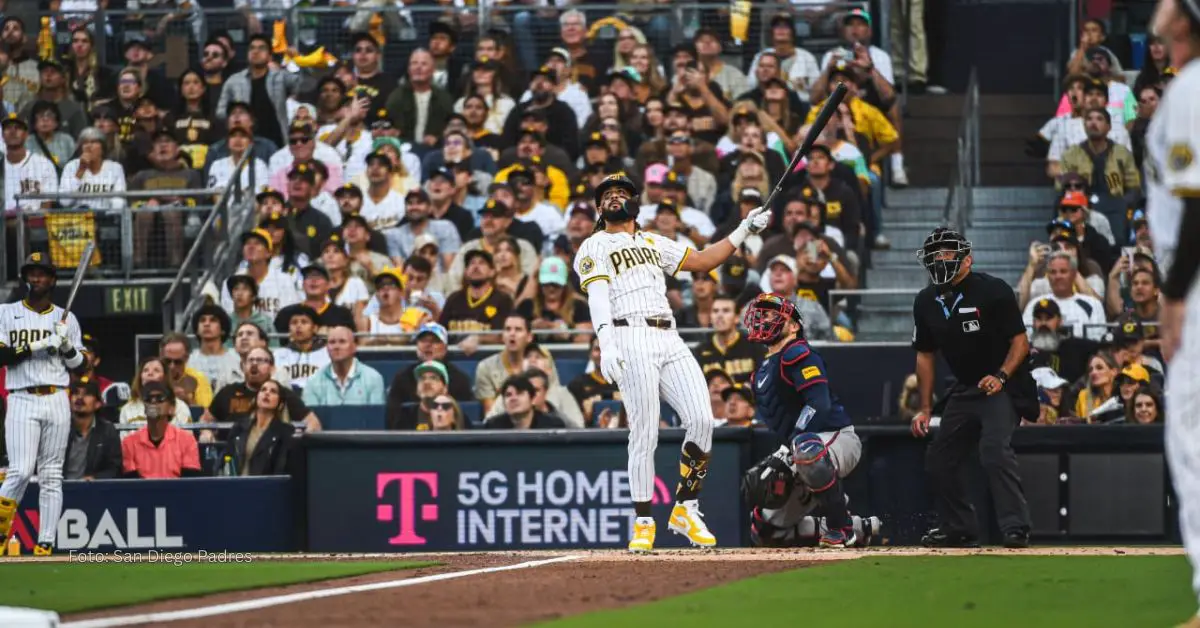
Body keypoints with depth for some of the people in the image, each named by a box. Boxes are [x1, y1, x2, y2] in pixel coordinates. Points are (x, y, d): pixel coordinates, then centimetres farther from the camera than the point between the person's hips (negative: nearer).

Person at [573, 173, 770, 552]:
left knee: (701, 421, -9)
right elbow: (597, 294, -7)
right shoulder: (594, 247, 10)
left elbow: (701, 261, 29)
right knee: (644, 434, -10)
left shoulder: (653, 243, 30)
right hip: (630, 341, -5)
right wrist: (605, 342, -23)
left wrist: (744, 232, 19)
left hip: (670, 341, 6)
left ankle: (685, 510, 3)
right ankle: (643, 524, -3)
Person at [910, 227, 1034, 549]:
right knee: (939, 458, 7)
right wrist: (925, 409, 9)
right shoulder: (926, 302, 4)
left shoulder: (993, 291, -14)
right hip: (964, 389, 7)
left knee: (995, 451, -26)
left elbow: (1020, 341, -13)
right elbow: (925, 355, 14)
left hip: (1003, 387, -7)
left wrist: (1001, 377, -29)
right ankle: (958, 529, 22)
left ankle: (1016, 528, -26)